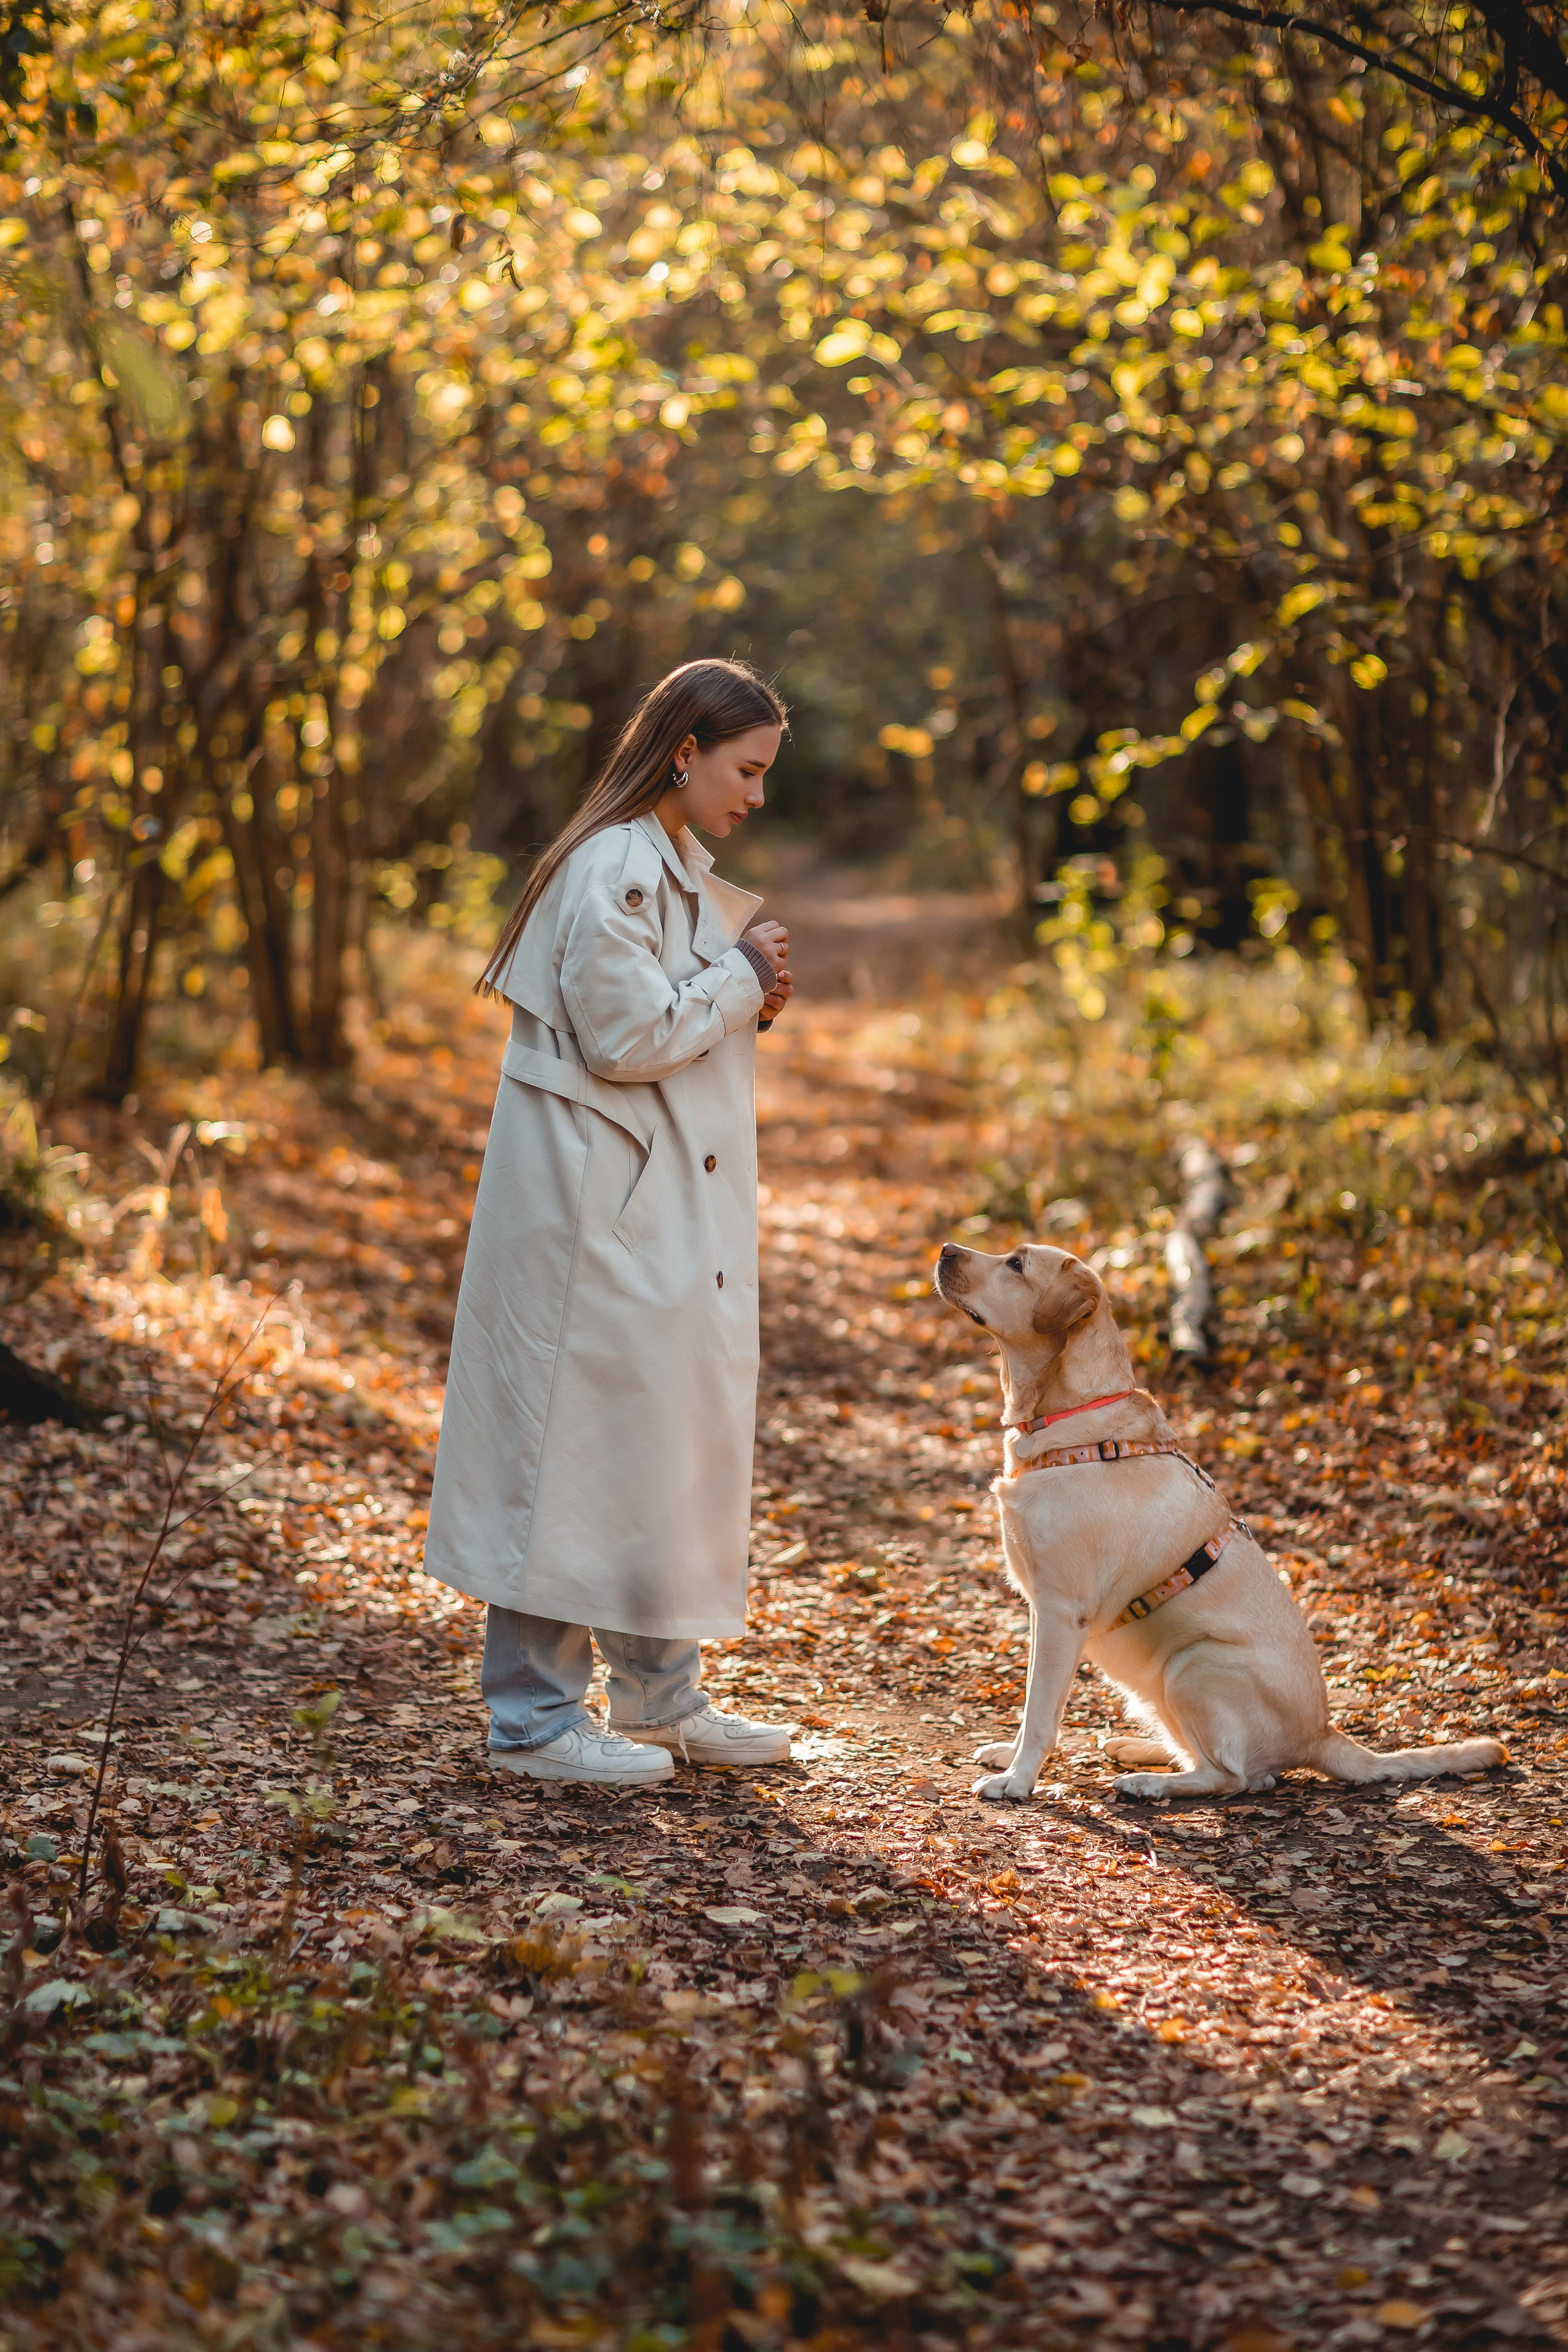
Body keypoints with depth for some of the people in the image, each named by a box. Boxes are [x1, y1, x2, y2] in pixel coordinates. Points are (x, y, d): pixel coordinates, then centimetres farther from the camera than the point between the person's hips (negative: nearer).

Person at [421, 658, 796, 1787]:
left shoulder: (683, 870, 15)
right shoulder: (613, 870, -16)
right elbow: (625, 1039, -21)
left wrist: (751, 1001, 5)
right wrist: (741, 981, -9)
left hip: (671, 1207, 10)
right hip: (597, 1203, -10)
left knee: (675, 1436, 15)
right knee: (577, 1439, -4)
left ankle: (660, 1697, 26)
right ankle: (534, 1715, 6)